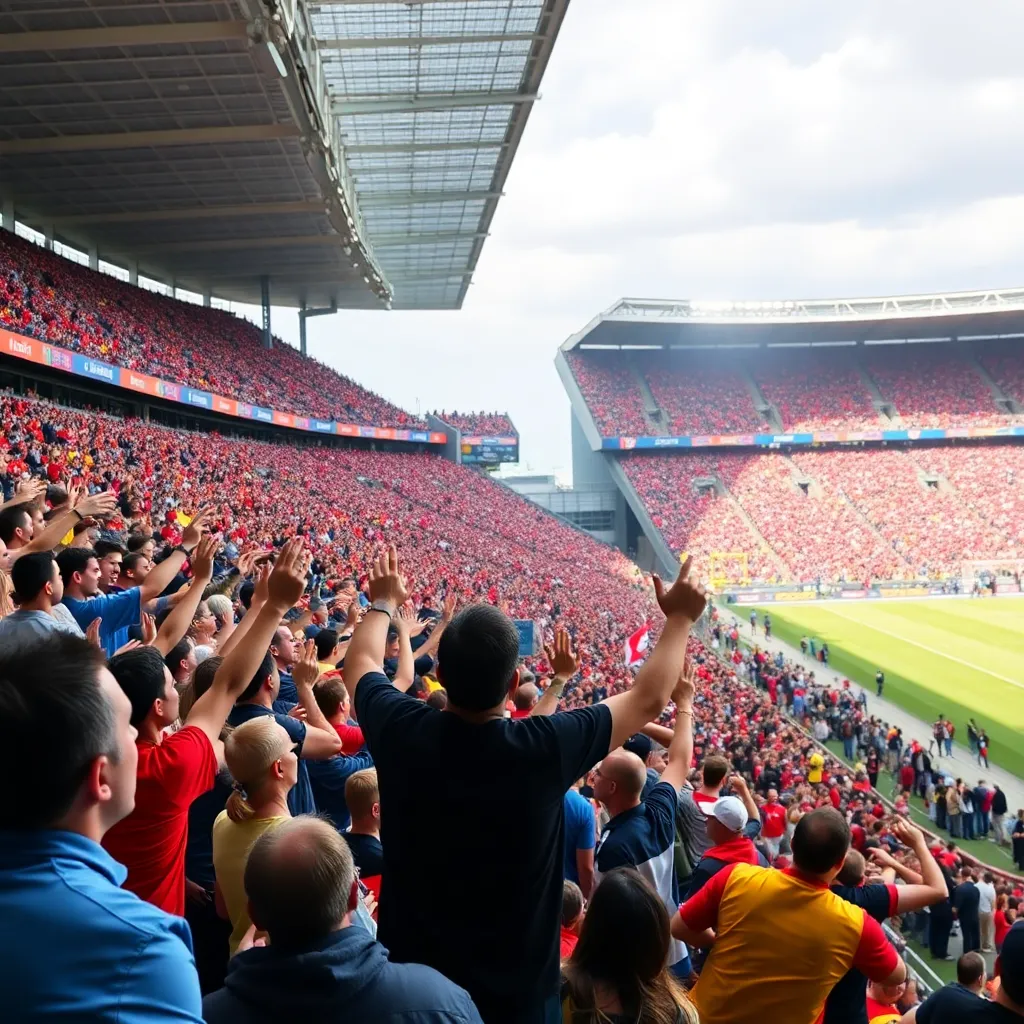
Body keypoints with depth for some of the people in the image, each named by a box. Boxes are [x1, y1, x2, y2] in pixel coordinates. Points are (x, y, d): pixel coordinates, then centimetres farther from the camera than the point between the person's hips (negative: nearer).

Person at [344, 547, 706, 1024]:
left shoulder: (401, 732, -18)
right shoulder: (545, 747, -22)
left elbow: (361, 660, 7)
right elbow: (649, 697, -4)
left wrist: (384, 602, 25)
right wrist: (680, 618, 11)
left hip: (408, 985, 2)